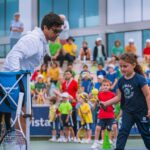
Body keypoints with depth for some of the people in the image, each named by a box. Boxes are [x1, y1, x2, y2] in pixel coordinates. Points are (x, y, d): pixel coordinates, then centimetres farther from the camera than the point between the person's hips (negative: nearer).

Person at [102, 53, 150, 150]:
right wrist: (105, 103, 0)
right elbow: (119, 97, 7)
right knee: (123, 131, -8)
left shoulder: (139, 79, -16)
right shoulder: (121, 81, 1)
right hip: (128, 111, 4)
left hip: (141, 111, -4)